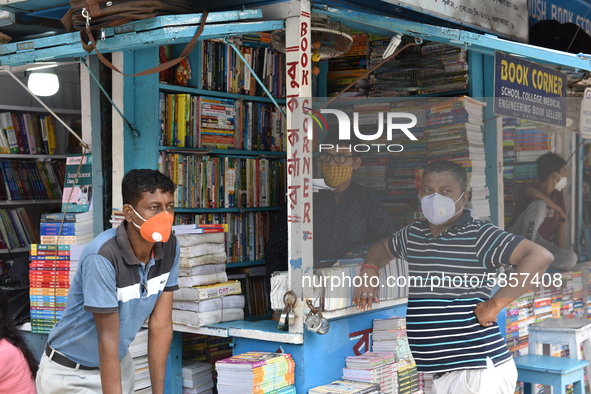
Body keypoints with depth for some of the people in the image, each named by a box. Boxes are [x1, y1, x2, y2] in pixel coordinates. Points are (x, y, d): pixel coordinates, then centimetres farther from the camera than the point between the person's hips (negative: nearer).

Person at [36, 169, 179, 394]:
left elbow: (161, 325, -9)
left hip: (119, 364, 5)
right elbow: (108, 339, -27)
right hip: (69, 373, -5)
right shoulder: (102, 256, -29)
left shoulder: (169, 248, -12)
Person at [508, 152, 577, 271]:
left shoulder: (558, 195, 12)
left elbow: (561, 222, 14)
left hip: (543, 244, 6)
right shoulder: (528, 187, -8)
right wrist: (559, 210, -21)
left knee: (571, 259, -25)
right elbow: (535, 193, -34)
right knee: (540, 204, -30)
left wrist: (560, 251, 3)